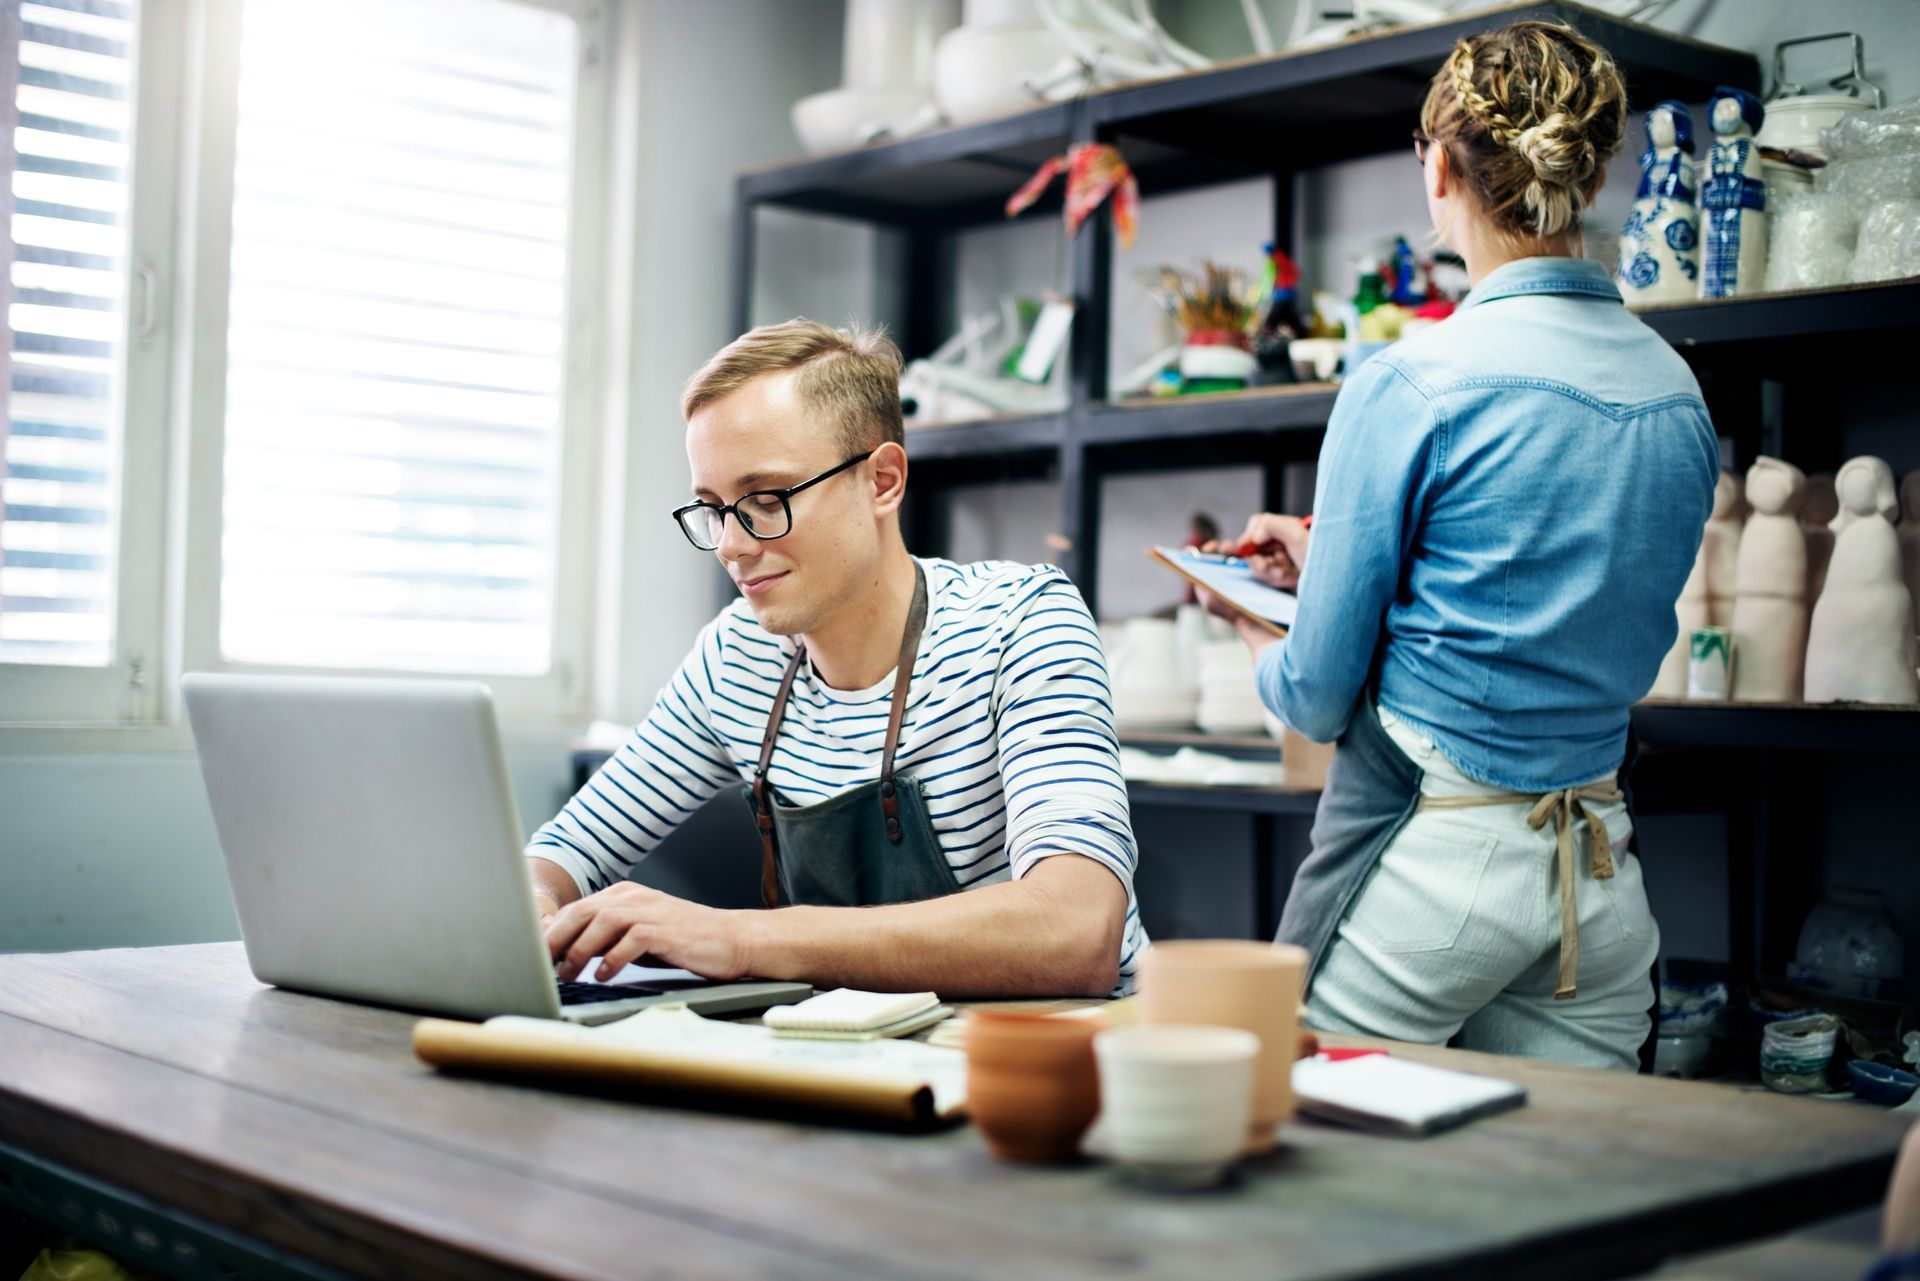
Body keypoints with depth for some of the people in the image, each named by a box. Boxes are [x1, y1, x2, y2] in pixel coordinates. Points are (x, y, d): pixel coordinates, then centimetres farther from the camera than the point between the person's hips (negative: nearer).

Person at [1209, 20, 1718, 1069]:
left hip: (1429, 854, -6)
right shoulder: (1679, 393, 6)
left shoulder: (1408, 385, -14)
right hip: (1604, 867, 6)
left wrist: (1257, 642, 14)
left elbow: (1318, 698, -9)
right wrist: (1330, 559, 26)